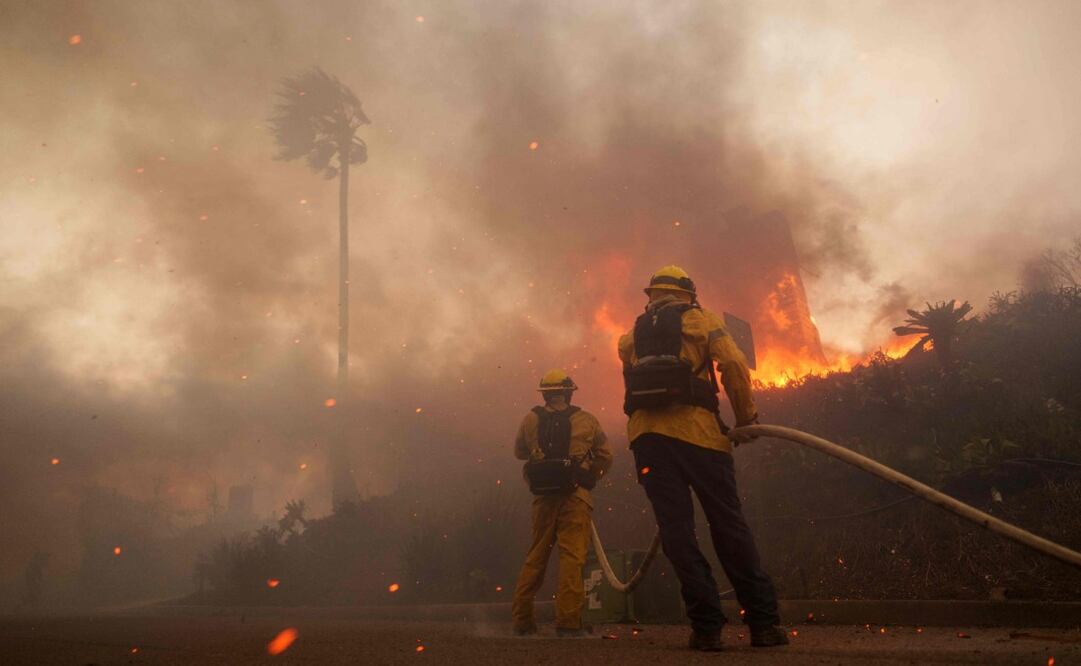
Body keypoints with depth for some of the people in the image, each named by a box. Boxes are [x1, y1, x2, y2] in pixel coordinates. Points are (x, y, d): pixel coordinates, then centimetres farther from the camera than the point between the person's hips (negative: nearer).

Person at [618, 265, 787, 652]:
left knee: (676, 528, 2)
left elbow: (634, 384, 17)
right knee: (728, 524, 4)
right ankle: (764, 622, 6)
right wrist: (746, 419, 5)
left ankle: (706, 626, 0)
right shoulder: (701, 320, 11)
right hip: (696, 429, -2)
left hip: (645, 431, 3)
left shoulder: (631, 336, 23)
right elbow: (734, 364, -3)